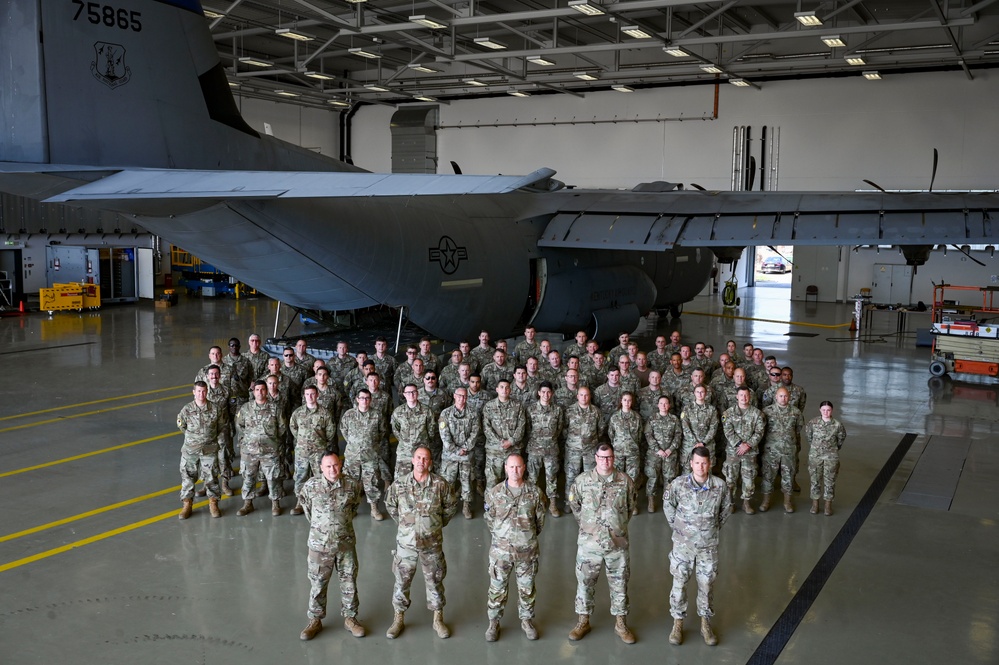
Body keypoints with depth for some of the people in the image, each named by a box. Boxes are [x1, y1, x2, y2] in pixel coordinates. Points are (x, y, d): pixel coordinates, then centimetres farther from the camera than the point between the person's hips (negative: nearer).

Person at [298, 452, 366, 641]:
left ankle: (350, 618, 29)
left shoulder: (353, 485, -10)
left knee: (349, 583, 12)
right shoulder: (310, 485, -13)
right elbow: (304, 504, 9)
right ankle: (315, 621, 28)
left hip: (346, 543, 1)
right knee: (317, 584, 11)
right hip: (319, 545, -1)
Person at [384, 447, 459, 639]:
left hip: (432, 543, 0)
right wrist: (403, 522, 8)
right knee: (402, 581, 11)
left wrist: (440, 523, 6)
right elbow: (390, 505, 9)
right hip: (406, 542, 0)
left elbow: (451, 505, 6)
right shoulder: (399, 484, -9)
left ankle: (438, 619, 28)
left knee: (435, 581, 12)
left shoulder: (440, 484, -10)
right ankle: (399, 619, 28)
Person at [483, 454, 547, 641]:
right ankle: (493, 623, 25)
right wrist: (501, 537, 8)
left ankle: (527, 620, 34)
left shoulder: (535, 492, -7)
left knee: (527, 588, 15)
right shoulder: (494, 493, -8)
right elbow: (489, 520, 4)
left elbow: (540, 520, 4)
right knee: (497, 588, 9)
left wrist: (528, 537, 9)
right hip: (501, 550, -1)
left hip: (528, 550, 1)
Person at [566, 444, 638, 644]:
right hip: (589, 543, 0)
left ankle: (621, 623, 28)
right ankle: (583, 621, 28)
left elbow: (631, 504, 11)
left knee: (619, 584, 12)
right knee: (584, 583, 10)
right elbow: (573, 503, 9)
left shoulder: (625, 481, -6)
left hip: (618, 543, 0)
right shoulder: (582, 481, -8)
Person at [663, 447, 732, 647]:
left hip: (708, 546, 1)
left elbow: (727, 507, 7)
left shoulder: (720, 485, -12)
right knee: (679, 584, 9)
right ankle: (678, 624, 26)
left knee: (706, 585, 13)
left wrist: (715, 526, 7)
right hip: (683, 544, -1)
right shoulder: (679, 484, -15)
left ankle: (705, 624, 30)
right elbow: (668, 504, 4)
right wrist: (676, 525, 4)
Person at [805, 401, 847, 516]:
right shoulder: (813, 422, -7)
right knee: (815, 479, 8)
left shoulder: (837, 425, -9)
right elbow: (808, 437, 7)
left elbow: (841, 438, 8)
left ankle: (828, 504, 20)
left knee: (830, 481, 6)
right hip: (815, 455, 1)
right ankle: (815, 503, 22)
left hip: (831, 457, -1)